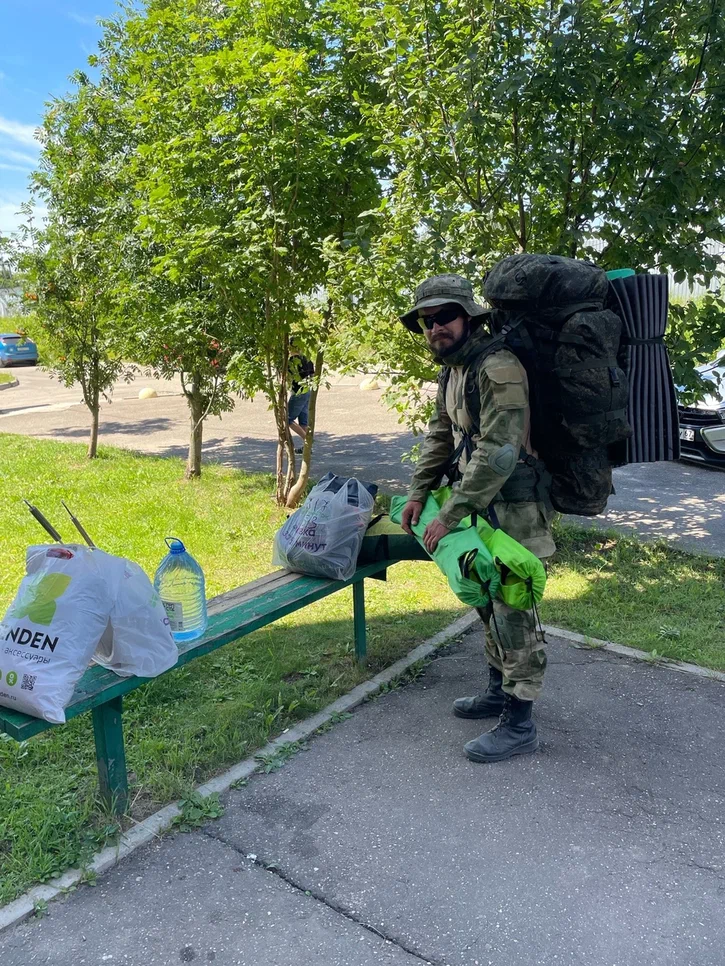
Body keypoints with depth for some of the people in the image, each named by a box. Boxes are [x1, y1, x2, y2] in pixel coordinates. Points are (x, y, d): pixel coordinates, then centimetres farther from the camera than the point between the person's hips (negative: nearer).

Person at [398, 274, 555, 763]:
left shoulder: (498, 368, -22)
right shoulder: (453, 369, 10)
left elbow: (498, 453, -28)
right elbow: (440, 435, 16)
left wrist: (450, 516, -25)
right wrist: (419, 493, 7)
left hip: (513, 506, -10)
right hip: (482, 504, 10)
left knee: (512, 611, -3)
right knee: (488, 601, 19)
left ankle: (519, 725, 9)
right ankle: (500, 691, 36)